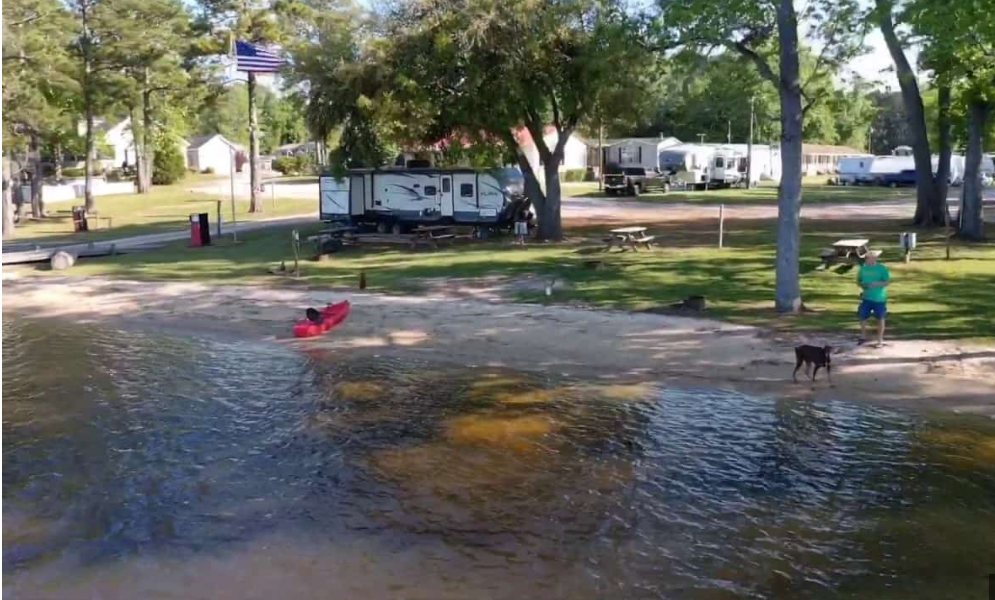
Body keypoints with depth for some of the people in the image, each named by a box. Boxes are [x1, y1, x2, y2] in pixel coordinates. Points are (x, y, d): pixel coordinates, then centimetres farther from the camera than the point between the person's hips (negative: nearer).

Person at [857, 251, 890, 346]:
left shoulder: (882, 268, -9)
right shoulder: (863, 268, 3)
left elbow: (888, 281, -10)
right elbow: (858, 280, 12)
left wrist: (877, 284, -26)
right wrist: (862, 285, -10)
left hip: (879, 298, -3)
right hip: (866, 297, 3)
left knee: (880, 318, 7)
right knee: (862, 316, 2)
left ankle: (880, 340, 20)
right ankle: (863, 337, 23)